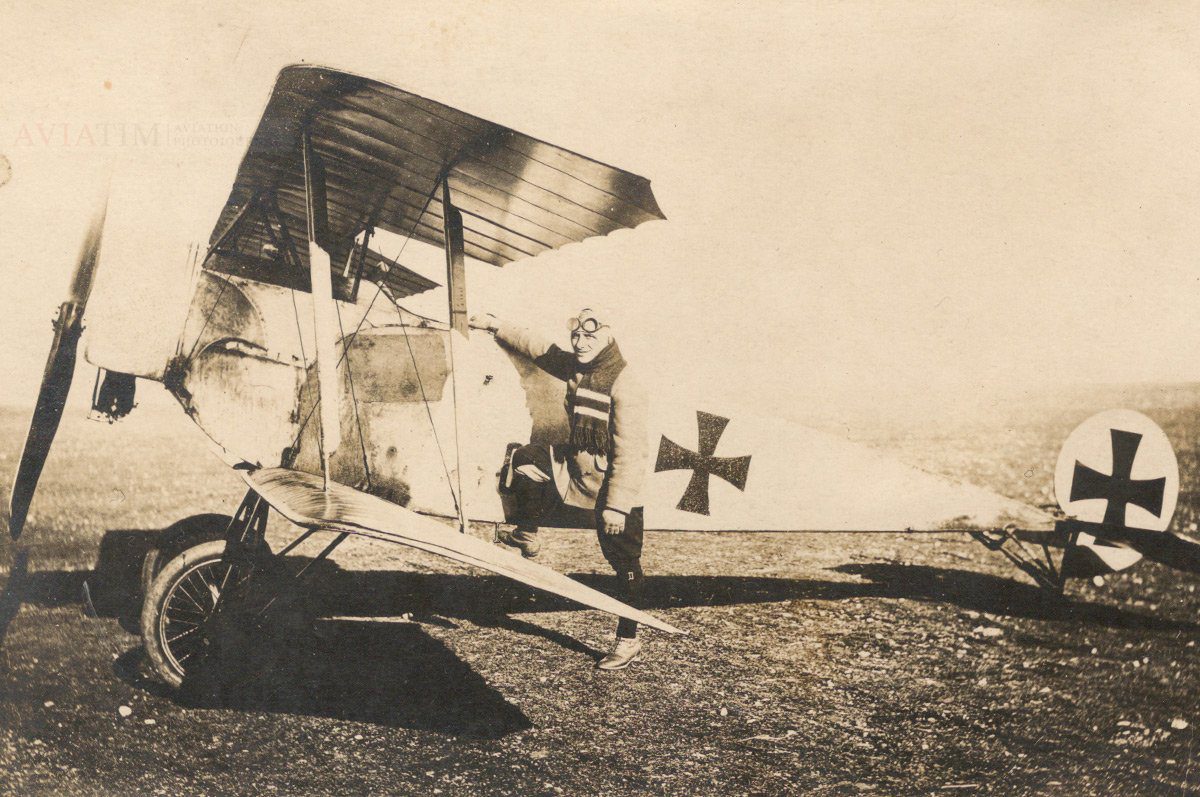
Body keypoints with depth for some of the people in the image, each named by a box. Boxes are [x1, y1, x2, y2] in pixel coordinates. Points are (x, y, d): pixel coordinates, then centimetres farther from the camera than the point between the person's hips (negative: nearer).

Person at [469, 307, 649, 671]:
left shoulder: (625, 386, -23)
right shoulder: (574, 367, 3)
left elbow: (631, 453, -25)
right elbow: (538, 347, 21)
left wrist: (617, 505, -26)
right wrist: (498, 326, 25)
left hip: (614, 488, -8)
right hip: (576, 467, 8)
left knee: (625, 566, 1)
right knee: (525, 461, 4)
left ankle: (629, 641, 12)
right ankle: (527, 537, 19)